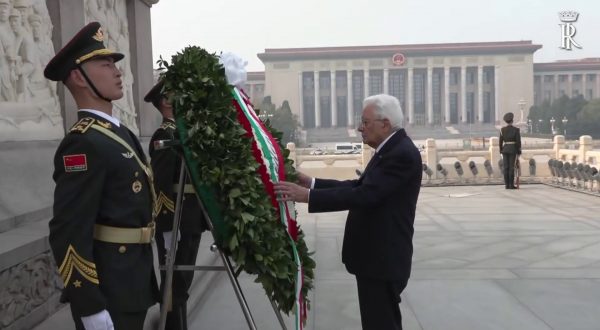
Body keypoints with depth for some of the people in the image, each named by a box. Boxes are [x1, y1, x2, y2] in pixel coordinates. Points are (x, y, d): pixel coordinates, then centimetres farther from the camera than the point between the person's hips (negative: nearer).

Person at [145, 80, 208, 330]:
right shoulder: (165, 136, -13)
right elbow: (161, 186, -19)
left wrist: (204, 217, 16)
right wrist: (169, 228, -21)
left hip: (191, 222, 9)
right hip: (175, 225, -9)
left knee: (183, 282, 17)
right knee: (175, 285, 1)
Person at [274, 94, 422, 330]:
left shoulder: (402, 154, -21)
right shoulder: (390, 149, 12)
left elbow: (365, 195, -29)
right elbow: (358, 186, 12)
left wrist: (308, 196, -28)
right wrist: (313, 183, 3)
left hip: (383, 259, -10)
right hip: (377, 255, 10)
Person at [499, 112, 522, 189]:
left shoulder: (502, 129, 0)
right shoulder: (516, 129, -8)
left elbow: (501, 141, 3)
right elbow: (518, 141, -8)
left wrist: (501, 150, 12)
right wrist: (519, 151, 0)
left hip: (505, 149, 3)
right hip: (513, 149, -3)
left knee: (506, 167, 4)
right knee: (511, 167, -2)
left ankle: (507, 185, 4)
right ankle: (511, 185, -2)